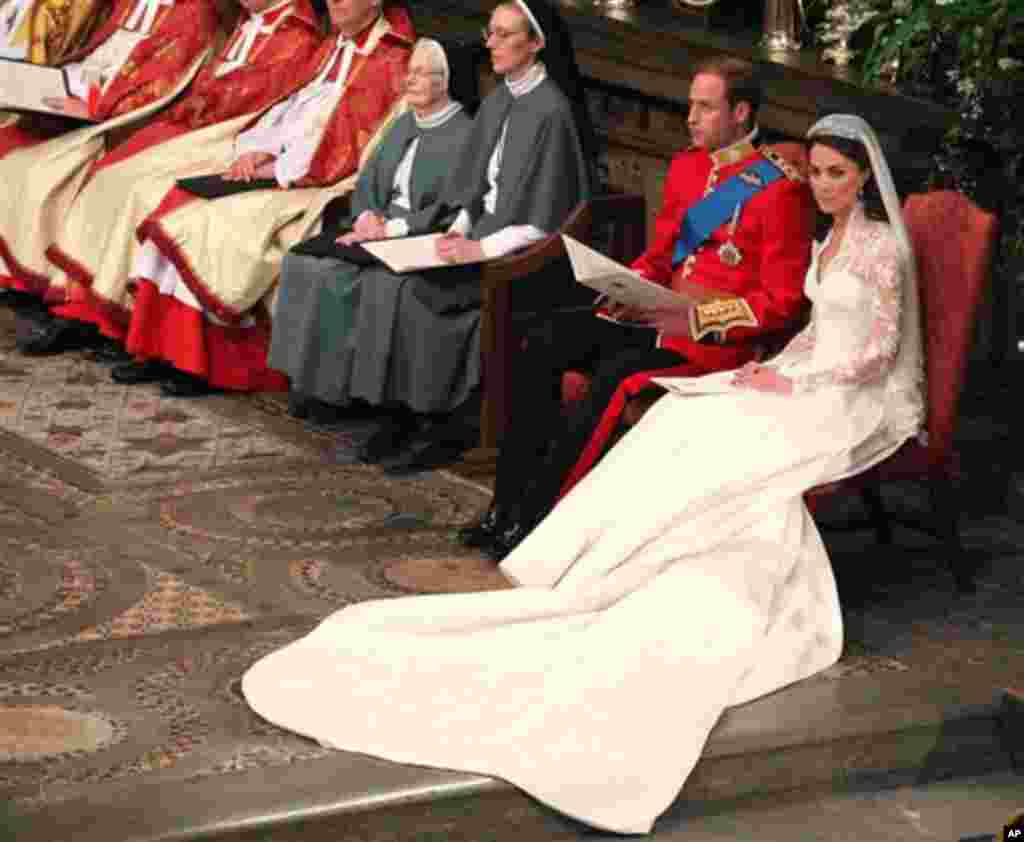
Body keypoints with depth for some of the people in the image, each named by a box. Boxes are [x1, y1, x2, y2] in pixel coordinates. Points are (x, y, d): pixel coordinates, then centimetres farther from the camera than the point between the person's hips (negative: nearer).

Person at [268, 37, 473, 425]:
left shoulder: (465, 134, -9)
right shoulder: (403, 125, 16)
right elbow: (367, 181, 16)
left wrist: (390, 228, -20)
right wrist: (368, 216, -6)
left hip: (422, 239, -8)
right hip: (380, 226, 8)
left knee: (337, 275, -26)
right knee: (303, 261, -13)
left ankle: (331, 383, -13)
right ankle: (309, 377, -12)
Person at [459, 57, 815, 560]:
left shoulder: (781, 188, -11)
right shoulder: (687, 166, 13)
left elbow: (782, 302, -13)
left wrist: (695, 318, -21)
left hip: (717, 339, -8)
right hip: (658, 314, 8)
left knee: (615, 374, -31)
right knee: (543, 343, -11)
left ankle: (532, 519, -21)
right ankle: (508, 504, -11)